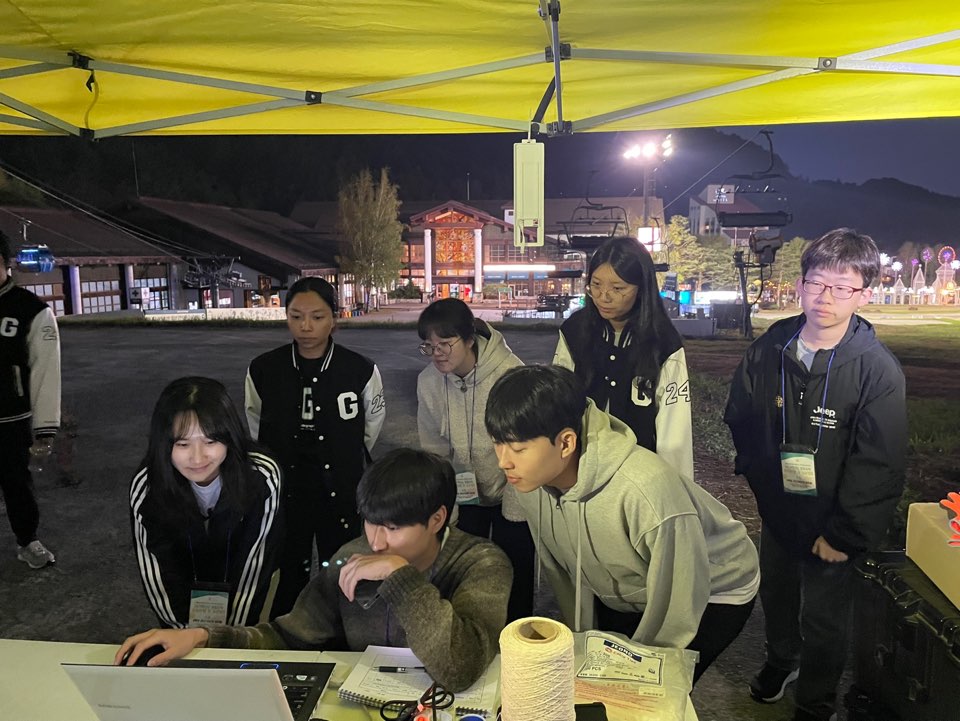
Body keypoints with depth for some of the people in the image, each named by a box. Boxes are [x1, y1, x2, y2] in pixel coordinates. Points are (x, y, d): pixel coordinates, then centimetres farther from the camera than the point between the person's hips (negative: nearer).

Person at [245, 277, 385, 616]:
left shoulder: (361, 370, -13)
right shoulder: (263, 370, -9)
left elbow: (373, 419, 6)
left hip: (341, 492, -1)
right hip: (284, 490, 1)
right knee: (289, 576, 14)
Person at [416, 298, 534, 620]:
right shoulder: (427, 381, -12)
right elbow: (434, 448, 1)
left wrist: (515, 507, -14)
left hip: (511, 494, -3)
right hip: (464, 496, 3)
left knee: (513, 578, 7)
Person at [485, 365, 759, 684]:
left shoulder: (647, 492, -40)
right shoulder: (531, 478, -20)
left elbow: (678, 609, -24)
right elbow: (559, 570, -2)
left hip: (714, 591, -5)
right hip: (622, 596, 5)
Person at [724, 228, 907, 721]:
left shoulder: (878, 370, -21)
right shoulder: (768, 350, -10)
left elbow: (879, 467, -19)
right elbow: (739, 418, 4)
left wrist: (844, 535, -17)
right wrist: (759, 472, 1)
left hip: (831, 525, -4)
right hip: (776, 510, 4)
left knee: (823, 619, 15)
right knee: (775, 594, 26)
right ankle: (781, 658, 55)